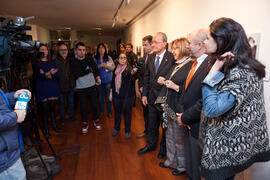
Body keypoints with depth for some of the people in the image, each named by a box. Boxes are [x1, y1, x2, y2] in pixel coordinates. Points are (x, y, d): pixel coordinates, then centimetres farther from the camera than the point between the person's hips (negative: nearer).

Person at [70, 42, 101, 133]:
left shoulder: (90, 59, 0)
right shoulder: (73, 62, -4)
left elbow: (96, 69, -9)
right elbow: (77, 74, -17)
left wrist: (98, 78, -23)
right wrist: (89, 70, -11)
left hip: (92, 86, 1)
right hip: (80, 88, 0)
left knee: (94, 105, 9)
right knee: (83, 107, 11)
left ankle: (96, 121, 31)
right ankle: (85, 123, 30)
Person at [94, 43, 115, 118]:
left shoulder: (109, 58, 4)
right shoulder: (95, 58, 2)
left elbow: (113, 67, 1)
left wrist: (107, 66, -16)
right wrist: (100, 66, -17)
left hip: (108, 80, 0)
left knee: (108, 97, 3)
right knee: (100, 97, 10)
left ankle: (109, 112, 18)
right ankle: (101, 111, 27)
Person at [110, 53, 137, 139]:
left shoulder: (129, 68, -6)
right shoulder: (116, 69, 8)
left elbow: (131, 73, -30)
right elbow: (113, 81, 15)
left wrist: (133, 72, -52)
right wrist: (111, 93, 13)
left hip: (127, 96, -4)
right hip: (116, 95, 4)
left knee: (127, 113, 6)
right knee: (117, 112, 16)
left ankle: (127, 131, 23)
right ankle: (116, 128, 36)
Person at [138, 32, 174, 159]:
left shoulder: (171, 58, -16)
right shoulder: (151, 57, 5)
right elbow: (146, 77, 9)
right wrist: (144, 94, 7)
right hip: (152, 97, 6)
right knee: (152, 123, 19)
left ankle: (164, 147, 36)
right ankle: (150, 145, 40)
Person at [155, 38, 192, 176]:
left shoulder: (191, 65, -15)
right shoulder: (176, 65, 13)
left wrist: (176, 87, -27)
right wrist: (164, 82, 3)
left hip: (180, 108, -9)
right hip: (170, 106, 9)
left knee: (180, 139, 8)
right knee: (170, 136, 20)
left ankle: (182, 166, 30)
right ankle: (171, 161, 40)